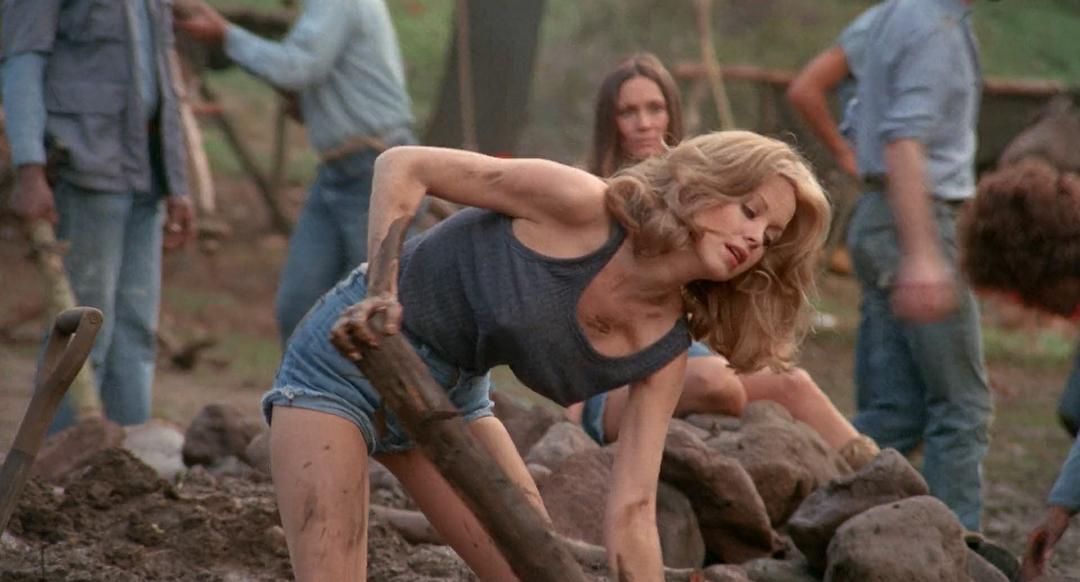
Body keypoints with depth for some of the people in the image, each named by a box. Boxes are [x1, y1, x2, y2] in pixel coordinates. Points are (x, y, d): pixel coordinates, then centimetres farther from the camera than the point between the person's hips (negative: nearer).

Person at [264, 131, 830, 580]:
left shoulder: (664, 352, -8)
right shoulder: (581, 207, -25)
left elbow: (632, 513, -9)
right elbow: (403, 166, -20)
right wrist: (381, 290, -31)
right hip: (349, 359, -7)